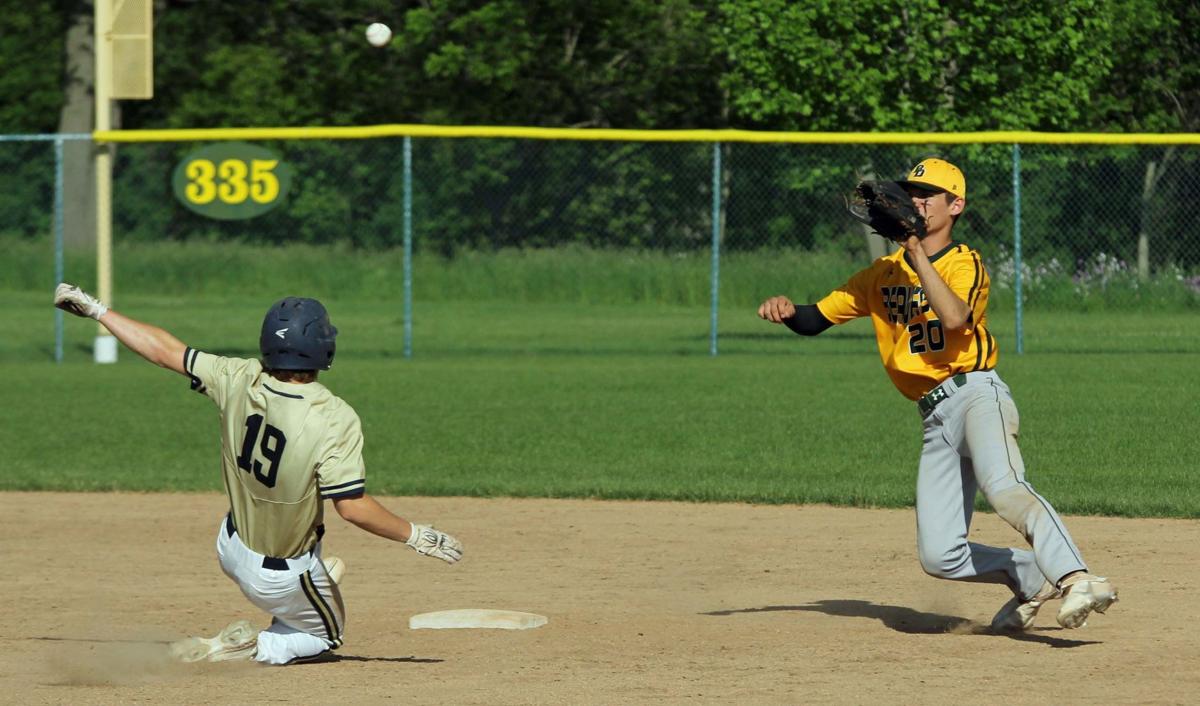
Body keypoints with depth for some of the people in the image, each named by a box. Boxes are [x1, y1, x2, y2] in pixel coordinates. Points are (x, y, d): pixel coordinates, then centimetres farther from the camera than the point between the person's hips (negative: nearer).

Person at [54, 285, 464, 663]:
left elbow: (165, 351, -7)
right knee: (327, 633, 21)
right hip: (281, 578, -5)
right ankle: (250, 650, 0)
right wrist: (415, 536, -17)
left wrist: (97, 310, 5)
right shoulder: (335, 420, -31)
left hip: (232, 549, 5)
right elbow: (352, 507, -30)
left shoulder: (240, 381, -17)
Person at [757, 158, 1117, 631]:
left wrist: (918, 253, -18)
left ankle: (1077, 580, -45)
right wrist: (787, 312, -2)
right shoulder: (882, 274, 18)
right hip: (936, 420, 7)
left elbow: (954, 317, -22)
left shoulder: (964, 263, 0)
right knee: (939, 557, 0)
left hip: (976, 395, -7)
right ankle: (1033, 578, 19)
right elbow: (816, 320, 20)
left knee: (1004, 489, -36)